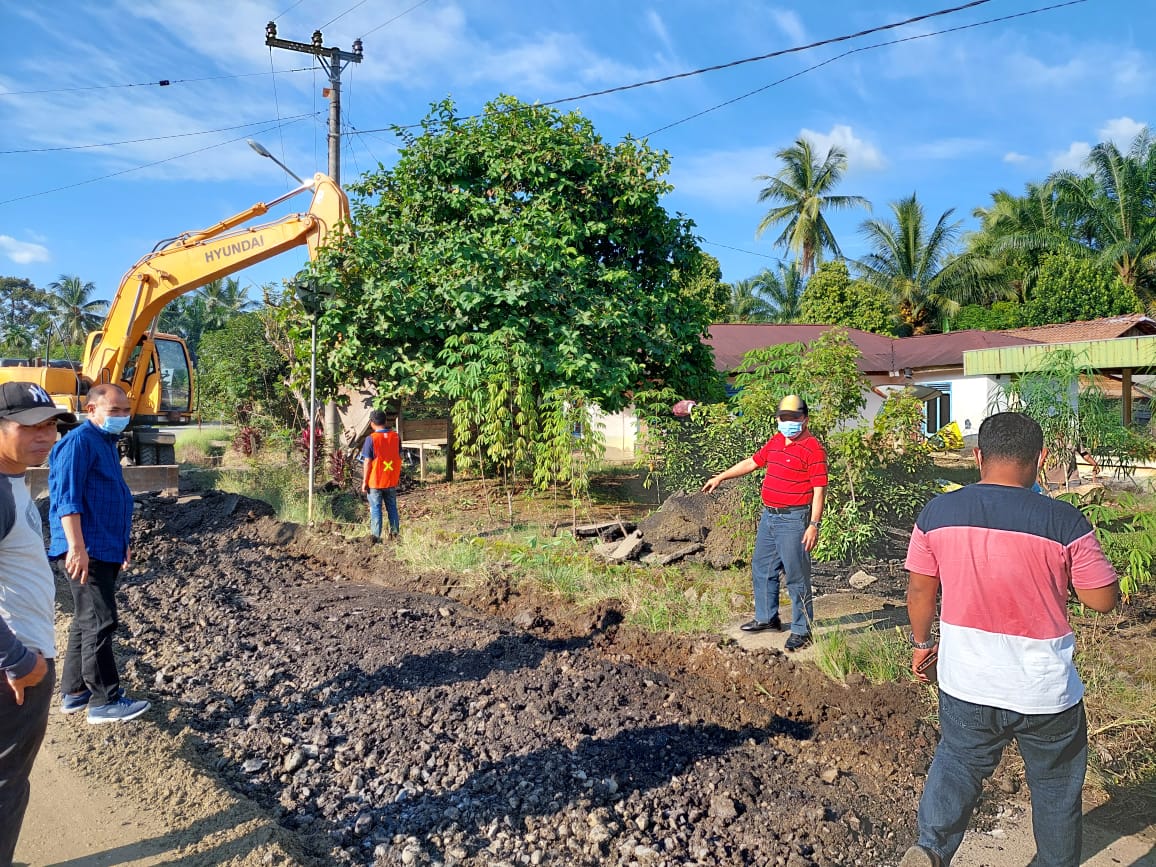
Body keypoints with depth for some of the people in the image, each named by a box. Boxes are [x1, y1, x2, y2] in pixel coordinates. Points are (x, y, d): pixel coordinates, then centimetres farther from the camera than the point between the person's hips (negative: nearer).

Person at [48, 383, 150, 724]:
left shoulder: (107, 444, 17)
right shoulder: (78, 443, -13)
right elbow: (67, 498, -20)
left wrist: (122, 543, 27)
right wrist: (77, 547, -27)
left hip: (105, 551, 10)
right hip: (86, 552, -10)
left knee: (86, 623, 16)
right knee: (99, 623, -6)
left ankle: (74, 693, 26)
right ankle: (105, 702, 0)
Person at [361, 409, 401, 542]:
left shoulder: (371, 439, -13)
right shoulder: (396, 436, -1)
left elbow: (368, 462, -13)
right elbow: (399, 457, 7)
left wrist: (364, 482, -6)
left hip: (375, 481, -4)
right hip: (392, 480, 4)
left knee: (375, 509, 4)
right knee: (392, 507, 15)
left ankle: (375, 535, 4)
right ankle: (394, 532, 20)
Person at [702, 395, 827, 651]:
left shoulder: (813, 449, -13)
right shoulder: (776, 441, 11)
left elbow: (819, 490, -16)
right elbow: (752, 462, 23)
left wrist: (814, 525, -21)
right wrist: (721, 477, 24)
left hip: (793, 520, -9)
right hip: (768, 516, 9)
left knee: (796, 577, -2)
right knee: (761, 568, 18)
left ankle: (802, 630, 10)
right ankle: (767, 618, 34)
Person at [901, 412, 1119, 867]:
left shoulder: (937, 513, -9)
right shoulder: (1064, 522, -17)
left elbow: (919, 591, 0)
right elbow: (1104, 598, -8)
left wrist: (921, 643, 16)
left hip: (965, 683, 2)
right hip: (1044, 691, -2)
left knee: (956, 765, 22)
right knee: (1056, 788, 22)